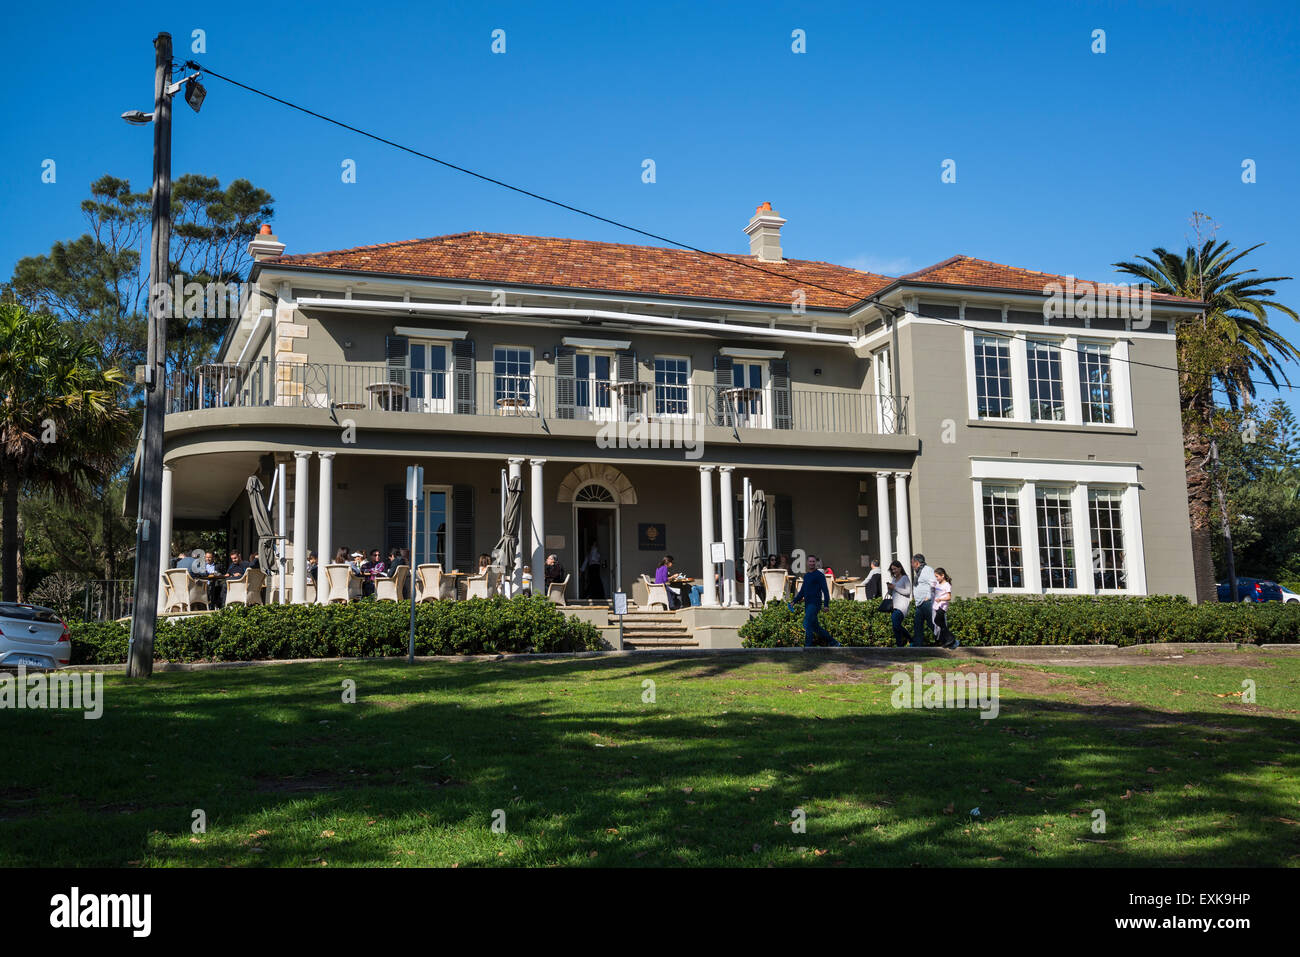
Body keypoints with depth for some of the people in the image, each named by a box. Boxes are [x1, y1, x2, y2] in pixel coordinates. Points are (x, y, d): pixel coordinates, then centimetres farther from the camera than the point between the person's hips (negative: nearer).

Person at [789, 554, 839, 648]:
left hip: (815, 604, -8)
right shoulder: (806, 575, 18)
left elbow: (825, 591, -10)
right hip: (807, 605, 8)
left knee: (807, 624, -18)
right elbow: (802, 591, 26)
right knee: (815, 627, 11)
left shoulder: (820, 575, -5)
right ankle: (833, 642, 20)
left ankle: (807, 646, -16)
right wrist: (794, 602, 19)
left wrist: (826, 605, -19)